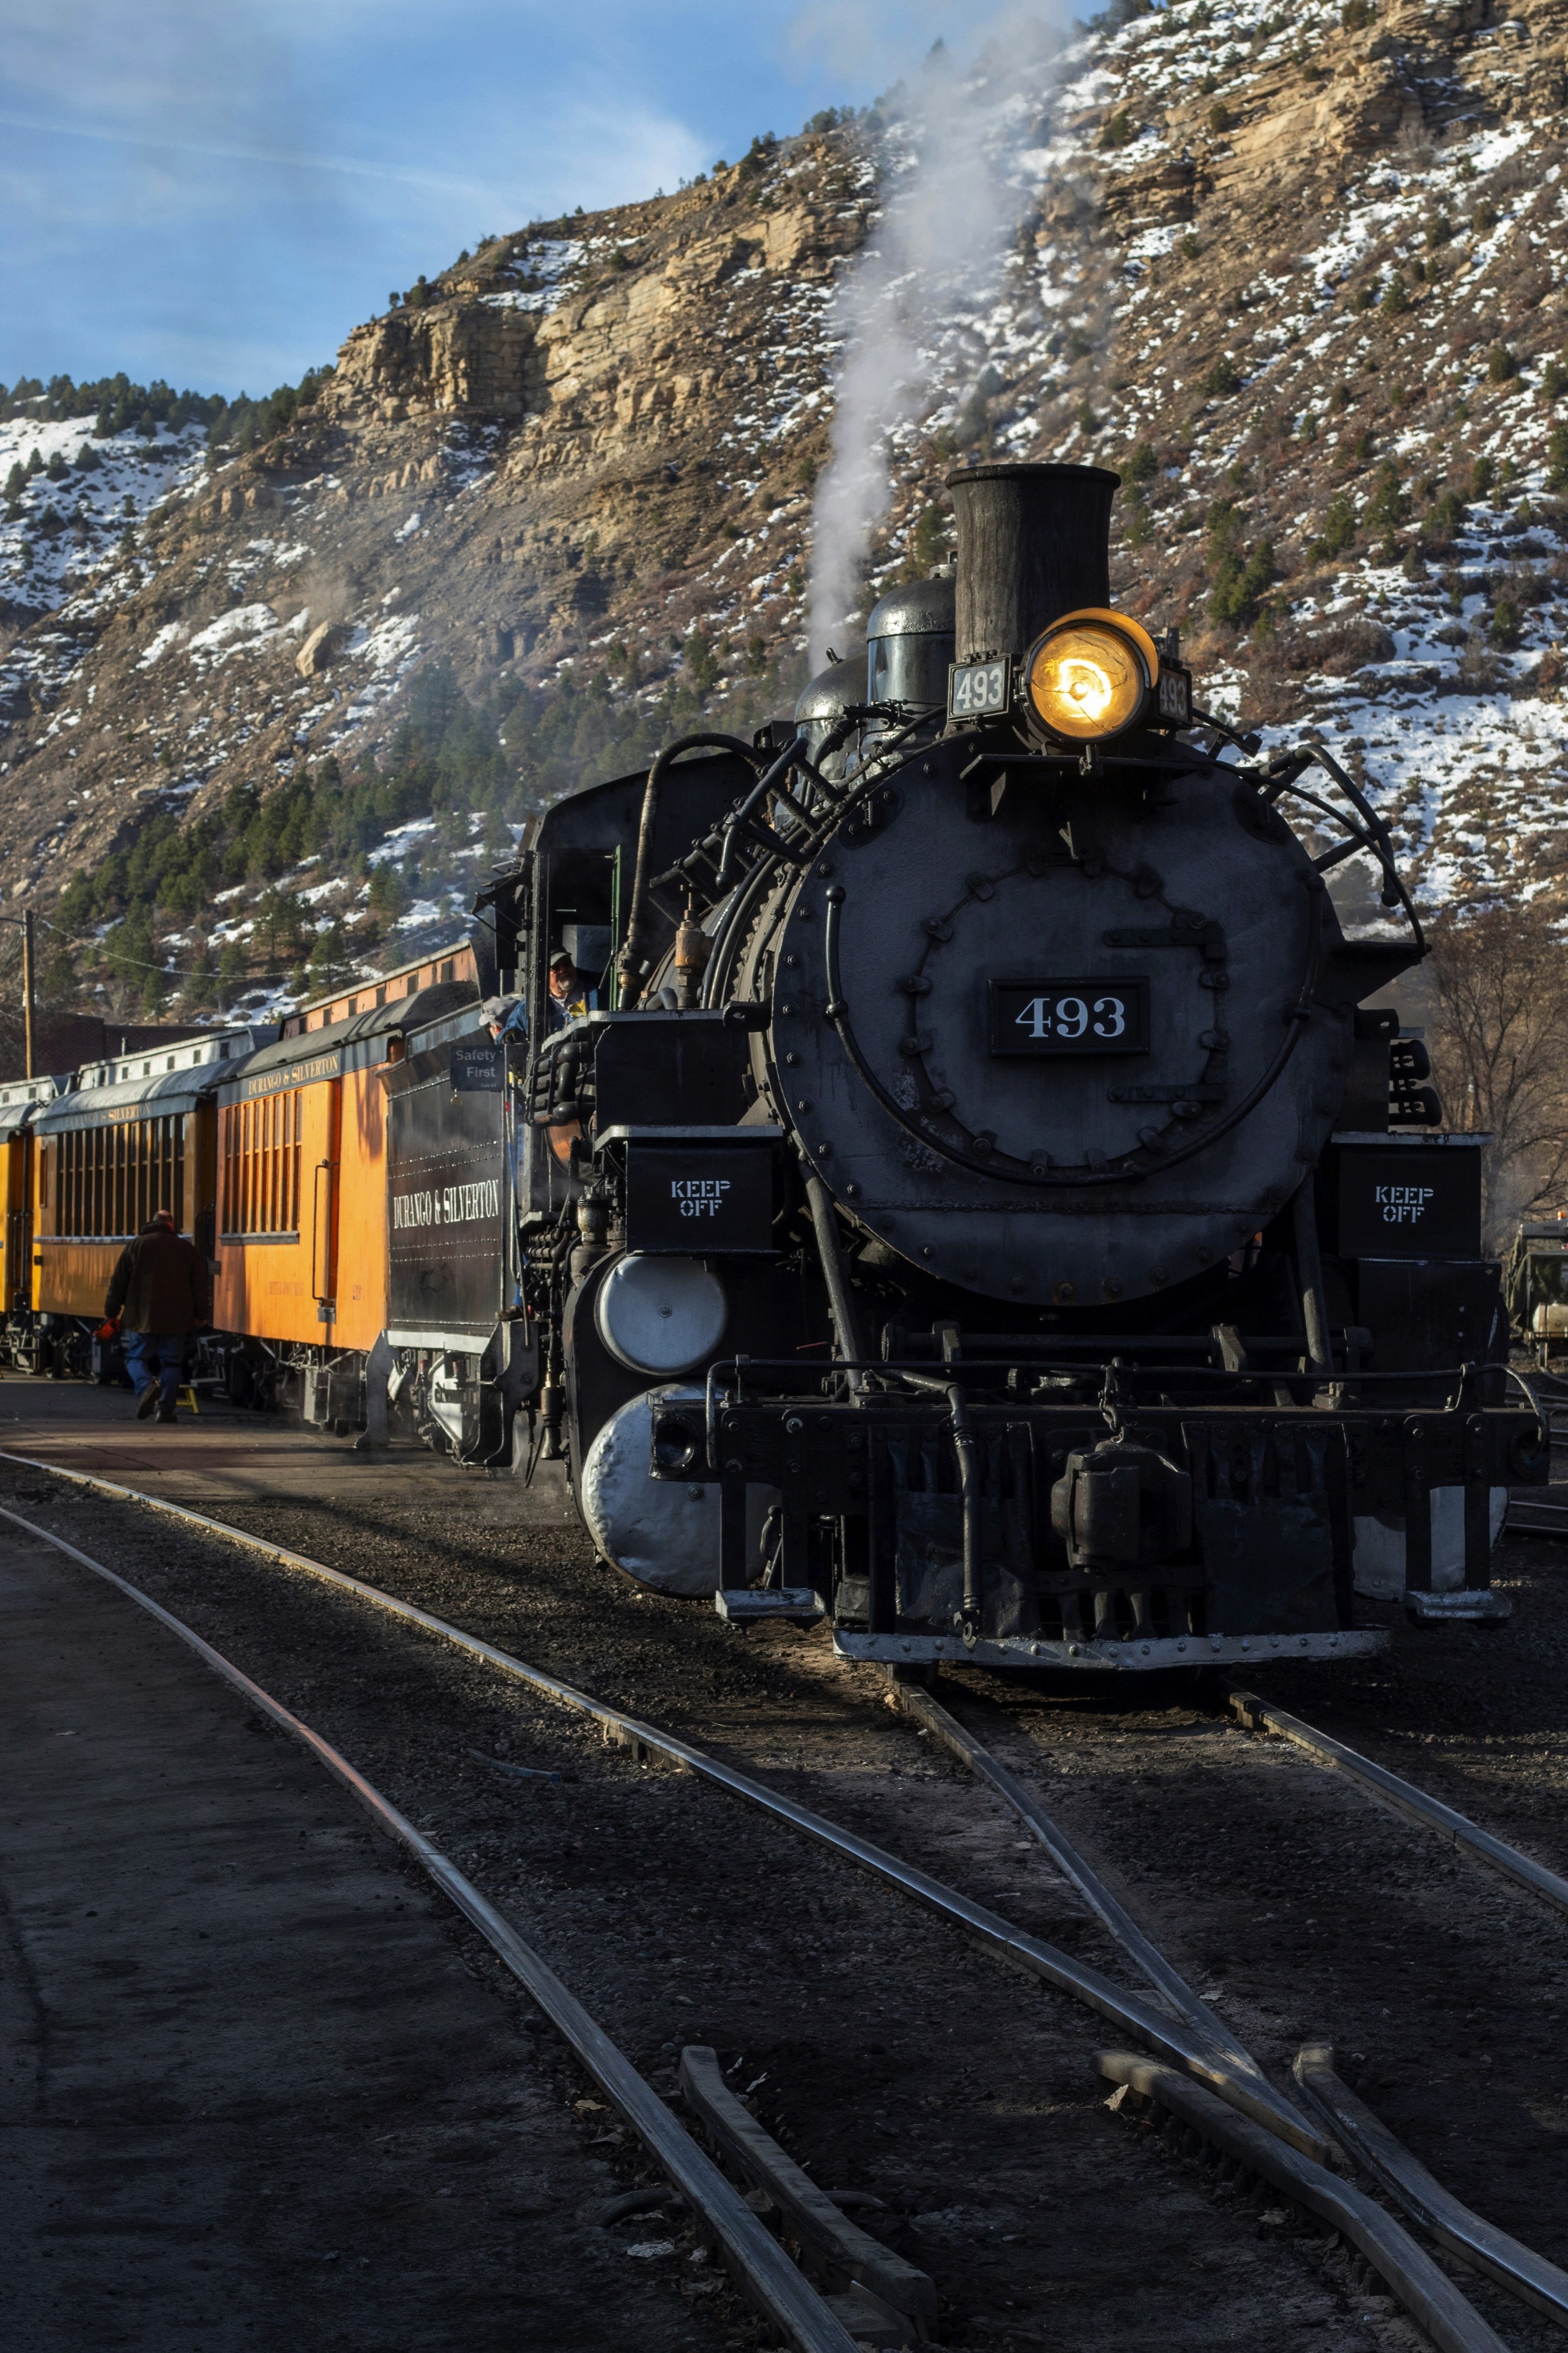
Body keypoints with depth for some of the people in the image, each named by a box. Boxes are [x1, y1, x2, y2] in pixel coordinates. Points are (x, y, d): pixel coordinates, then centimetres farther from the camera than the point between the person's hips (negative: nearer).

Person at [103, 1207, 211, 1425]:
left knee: (136, 1358, 10)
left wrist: (111, 1313, 11)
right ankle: (166, 1409, 3)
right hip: (176, 1321, 1)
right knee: (171, 1362, 8)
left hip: (141, 1317, -1)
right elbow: (201, 1286, 7)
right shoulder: (188, 1249, 5)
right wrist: (202, 1316, 16)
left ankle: (146, 1385, -19)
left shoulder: (135, 1246, 2)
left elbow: (119, 1282, 3)